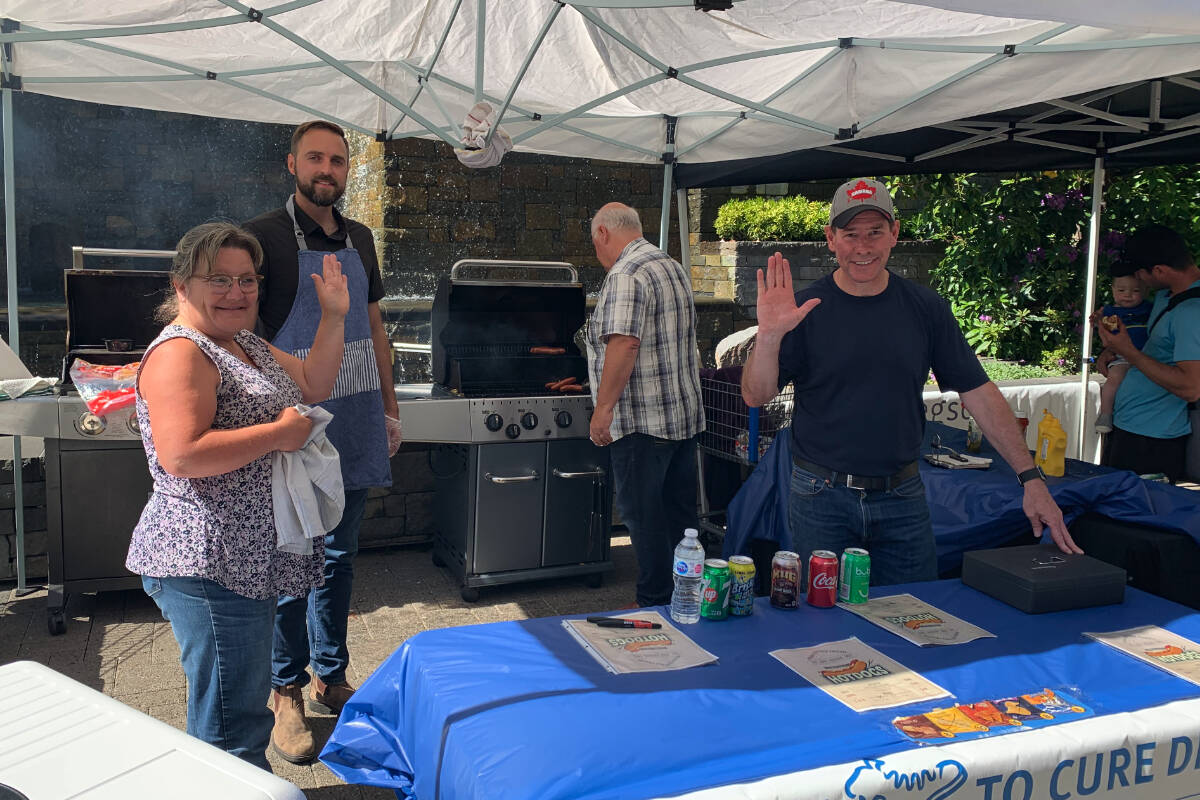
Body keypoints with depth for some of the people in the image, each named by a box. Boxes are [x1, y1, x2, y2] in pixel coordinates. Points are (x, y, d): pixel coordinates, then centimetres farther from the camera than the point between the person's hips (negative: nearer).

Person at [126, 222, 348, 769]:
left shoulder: (245, 343, 15)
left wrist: (334, 318, 10)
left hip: (249, 557, 10)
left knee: (245, 701, 23)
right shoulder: (179, 353, -17)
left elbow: (312, 387, 20)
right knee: (233, 723, -2)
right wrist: (280, 432, -21)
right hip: (208, 564, -10)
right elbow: (181, 456, -27)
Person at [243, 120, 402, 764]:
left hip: (357, 422, 6)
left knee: (341, 554, 13)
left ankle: (329, 678, 28)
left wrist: (389, 408, 14)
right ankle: (284, 693, 17)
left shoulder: (359, 239, 13)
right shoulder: (265, 236, -5)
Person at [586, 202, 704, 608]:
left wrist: (603, 408, -22)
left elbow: (624, 344, -26)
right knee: (680, 512, 15)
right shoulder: (674, 267, 15)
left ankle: (656, 603, 7)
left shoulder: (625, 276, -15)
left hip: (643, 421, -9)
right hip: (686, 413, 10)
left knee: (643, 514, 0)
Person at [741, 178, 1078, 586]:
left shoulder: (926, 308, 2)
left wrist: (1031, 477, -1)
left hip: (903, 496, 3)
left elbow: (979, 393, 4)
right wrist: (769, 335, -28)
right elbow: (755, 396, -10)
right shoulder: (807, 308, -6)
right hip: (822, 497, -2)